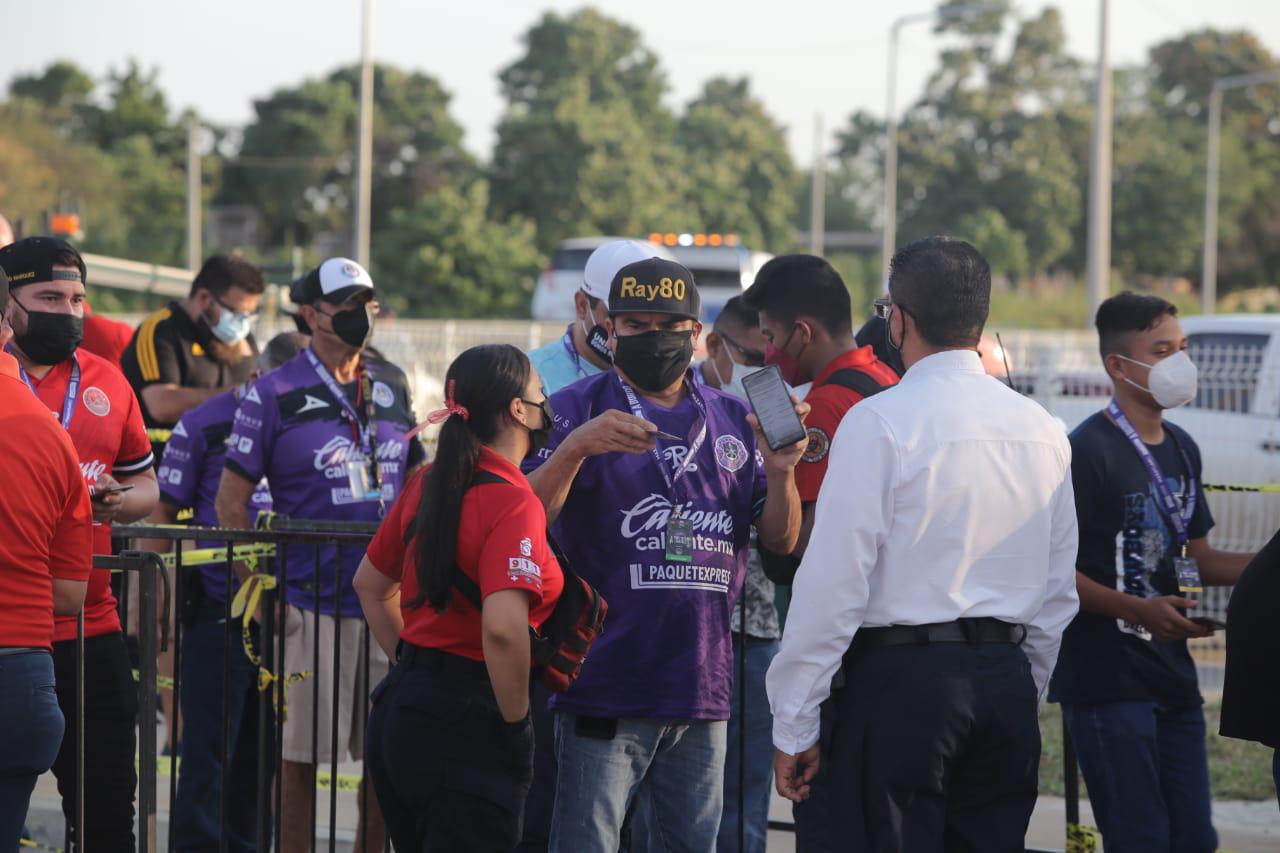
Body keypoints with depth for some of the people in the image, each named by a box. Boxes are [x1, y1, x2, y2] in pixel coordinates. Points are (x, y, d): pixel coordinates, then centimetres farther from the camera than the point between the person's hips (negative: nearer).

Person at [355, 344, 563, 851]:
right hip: (464, 726, -9)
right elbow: (503, 627, -30)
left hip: (400, 709, 9)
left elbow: (370, 585, 22)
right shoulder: (513, 503, -17)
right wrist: (517, 722, -17)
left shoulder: (427, 485, 9)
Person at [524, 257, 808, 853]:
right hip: (604, 687, -4)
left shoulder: (733, 420, 13)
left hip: (703, 689, 4)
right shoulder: (579, 409, 0)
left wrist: (780, 472, -9)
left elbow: (780, 541, 11)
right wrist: (574, 448, -28)